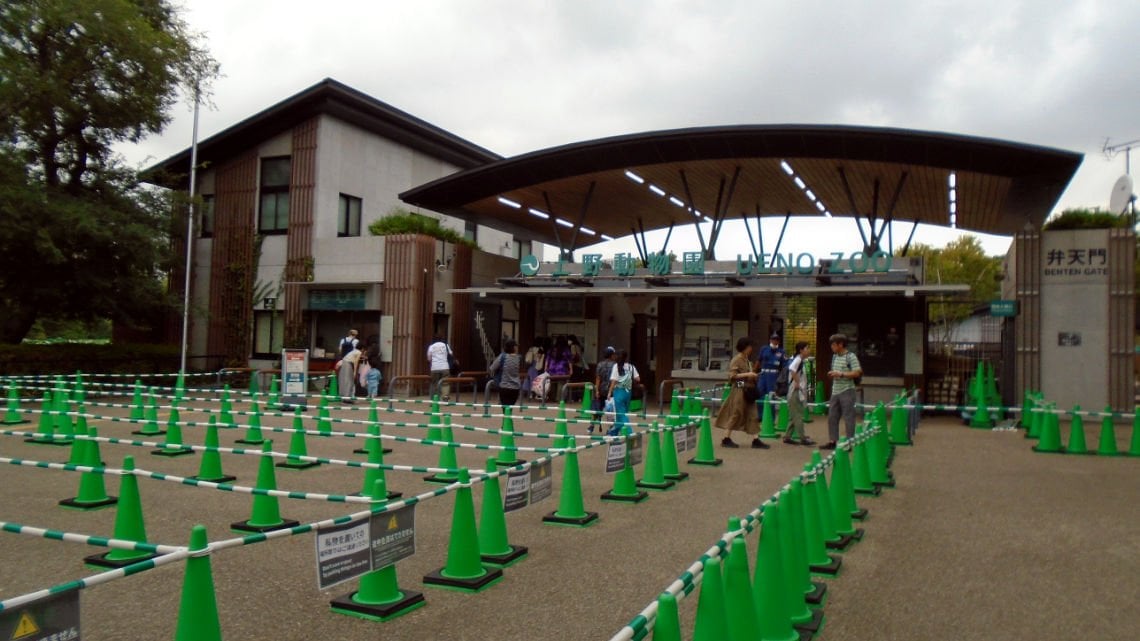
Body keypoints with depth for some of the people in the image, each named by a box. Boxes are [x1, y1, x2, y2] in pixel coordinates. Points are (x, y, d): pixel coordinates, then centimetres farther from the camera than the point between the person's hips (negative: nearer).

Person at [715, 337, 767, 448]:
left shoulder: (747, 360, 12)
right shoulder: (736, 360, -12)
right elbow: (732, 376, -18)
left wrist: (753, 376, 6)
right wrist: (747, 374, -21)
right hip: (739, 390, -8)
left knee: (752, 415, 5)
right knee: (735, 414, -3)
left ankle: (755, 440, 6)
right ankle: (726, 439, 6)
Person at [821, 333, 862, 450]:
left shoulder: (851, 356, -10)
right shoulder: (834, 356, 14)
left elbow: (857, 373, -15)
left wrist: (841, 374, -19)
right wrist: (832, 374, 4)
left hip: (847, 391, -8)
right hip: (835, 391, 8)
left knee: (848, 417, -2)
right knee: (832, 417, 9)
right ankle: (833, 441, 17)